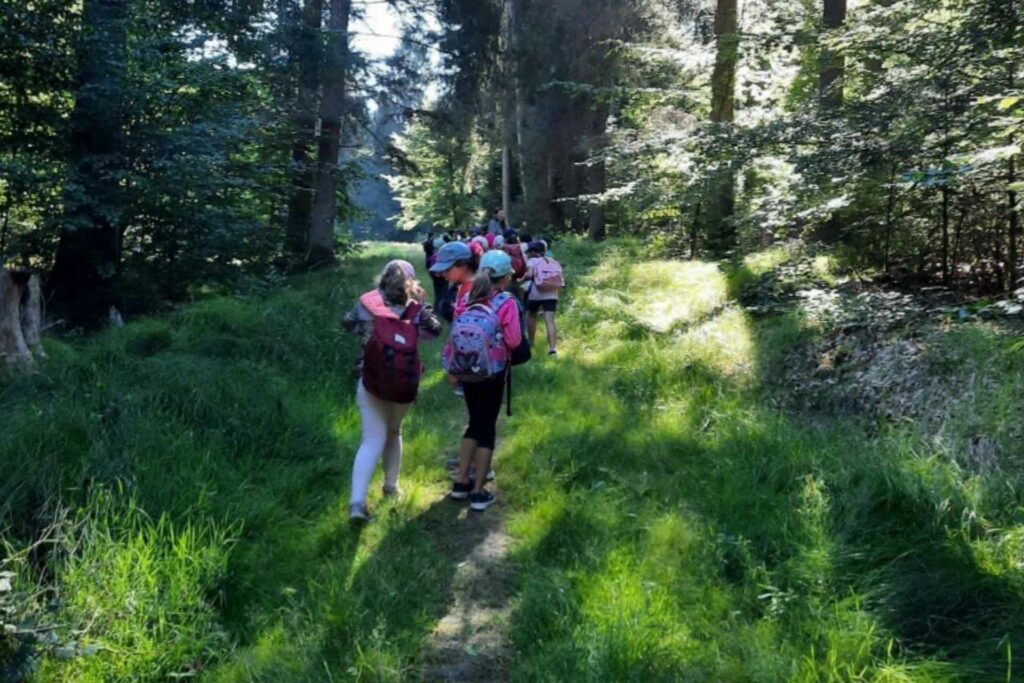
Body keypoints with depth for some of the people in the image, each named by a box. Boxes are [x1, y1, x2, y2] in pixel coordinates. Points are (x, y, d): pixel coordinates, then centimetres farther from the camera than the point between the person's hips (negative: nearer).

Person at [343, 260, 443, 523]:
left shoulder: (367, 304, -5)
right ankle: (391, 486, 37)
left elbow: (349, 323, 10)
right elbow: (435, 329, 7)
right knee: (394, 433, 24)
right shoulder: (417, 309, -6)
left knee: (372, 441, 2)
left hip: (370, 383, 0)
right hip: (404, 386, 1)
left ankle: (357, 501, -11)